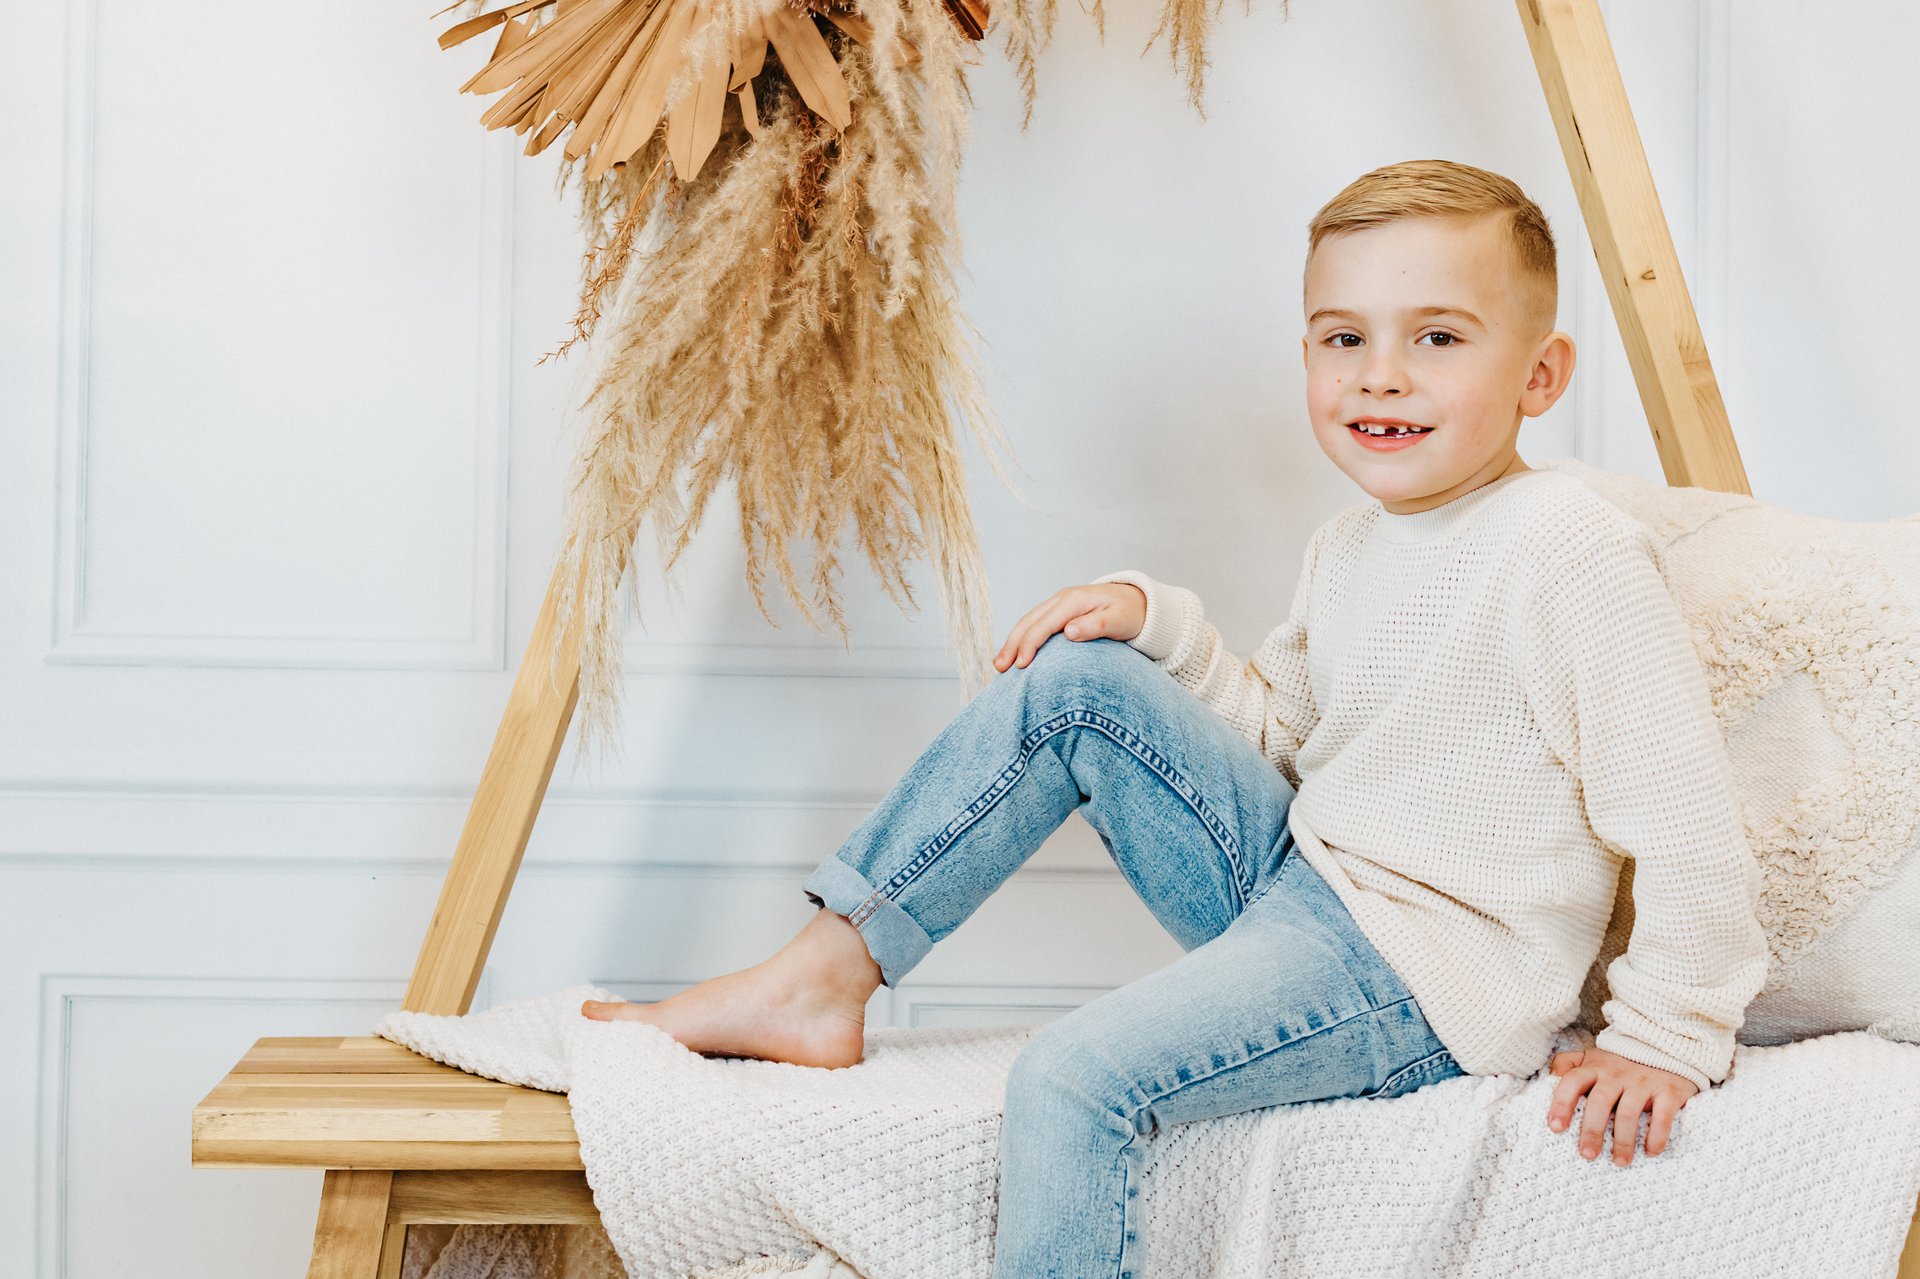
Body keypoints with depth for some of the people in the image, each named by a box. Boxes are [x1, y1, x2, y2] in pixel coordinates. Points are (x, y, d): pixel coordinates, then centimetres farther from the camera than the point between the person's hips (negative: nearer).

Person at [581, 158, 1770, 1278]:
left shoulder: (1575, 554, -20)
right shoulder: (1349, 551, 8)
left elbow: (1687, 819, -20)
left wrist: (1665, 1038, -15)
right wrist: (1161, 623, 4)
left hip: (1428, 972, -9)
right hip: (1293, 880, 9)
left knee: (1076, 1080, -27)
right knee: (1074, 679, 0)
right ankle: (822, 976, 3)